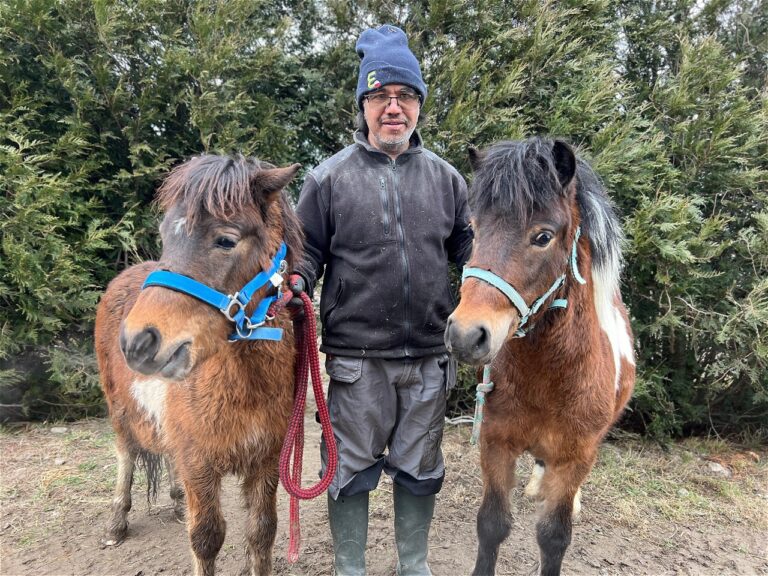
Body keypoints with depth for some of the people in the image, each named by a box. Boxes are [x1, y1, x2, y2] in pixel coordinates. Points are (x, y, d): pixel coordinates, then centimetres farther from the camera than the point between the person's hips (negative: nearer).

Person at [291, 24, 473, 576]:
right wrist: (293, 281, -18)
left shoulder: (446, 178, 7)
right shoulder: (330, 177, -1)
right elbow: (308, 252, 1)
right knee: (352, 469, 11)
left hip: (430, 354, 3)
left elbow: (467, 249, 13)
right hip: (357, 356, -2)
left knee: (420, 470, 18)